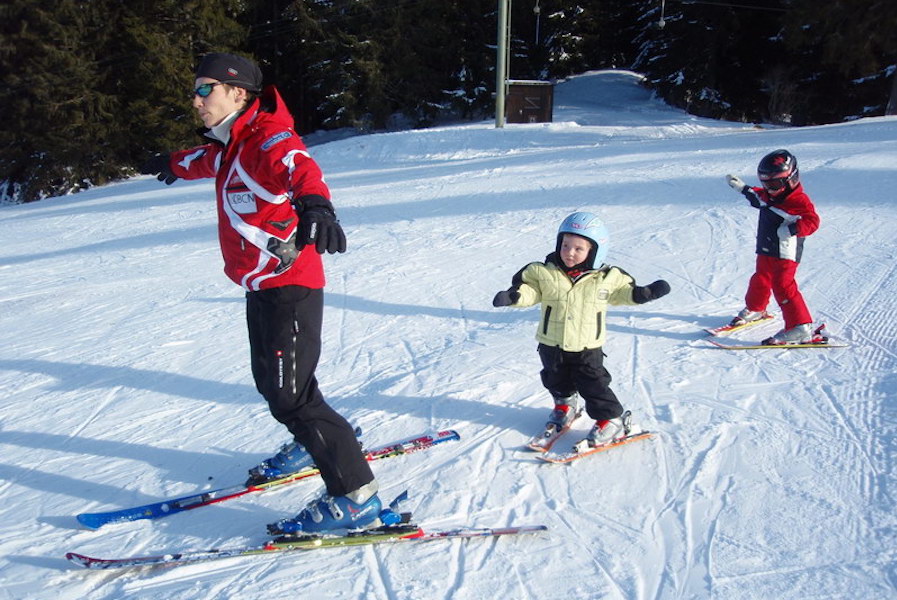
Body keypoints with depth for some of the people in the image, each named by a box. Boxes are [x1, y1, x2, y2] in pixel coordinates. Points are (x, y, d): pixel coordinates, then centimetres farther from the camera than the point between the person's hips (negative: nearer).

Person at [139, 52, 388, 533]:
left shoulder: (270, 142, -18)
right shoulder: (231, 147, 12)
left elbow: (300, 167, -41)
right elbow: (207, 160, 36)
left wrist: (314, 203, -65)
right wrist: (173, 164, 57)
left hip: (288, 288, -10)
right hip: (262, 287, 10)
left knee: (288, 395, -12)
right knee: (271, 380, 24)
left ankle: (355, 496, -5)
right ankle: (311, 446, 48)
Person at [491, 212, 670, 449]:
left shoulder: (607, 278, -10)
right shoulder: (544, 273, -13)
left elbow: (624, 292, 6)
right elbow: (529, 290, -6)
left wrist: (642, 293, -9)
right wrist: (513, 296, -25)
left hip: (588, 347, -2)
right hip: (551, 345, 2)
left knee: (594, 384, 1)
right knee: (556, 381, 22)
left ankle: (610, 420, 19)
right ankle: (565, 404, 50)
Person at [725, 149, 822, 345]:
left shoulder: (798, 200, -17)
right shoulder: (768, 196, 8)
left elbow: (812, 221, -25)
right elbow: (757, 197, 32)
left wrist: (791, 229, -34)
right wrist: (742, 188, 35)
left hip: (786, 254, -9)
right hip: (766, 250, 9)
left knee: (783, 286, -16)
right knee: (760, 280, 23)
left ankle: (801, 328, -15)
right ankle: (755, 309, 50)